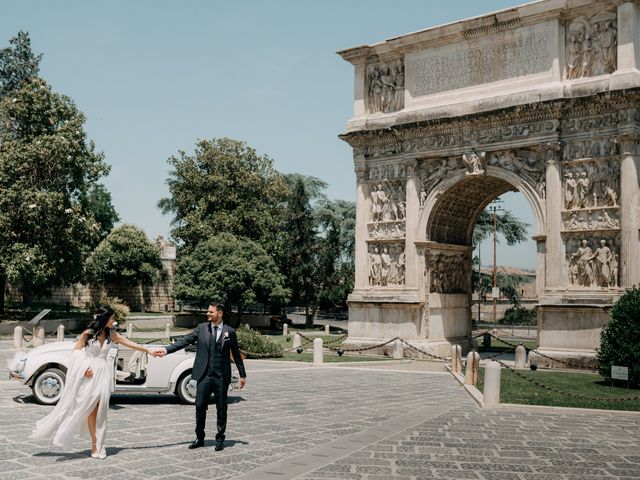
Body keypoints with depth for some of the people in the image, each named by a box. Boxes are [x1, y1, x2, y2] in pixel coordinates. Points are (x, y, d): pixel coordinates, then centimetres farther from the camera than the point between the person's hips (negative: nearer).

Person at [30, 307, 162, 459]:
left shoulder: (111, 334, 7)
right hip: (89, 374, -3)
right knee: (90, 409, -3)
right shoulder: (88, 333, -5)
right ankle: (95, 444, 4)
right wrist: (85, 367, -12)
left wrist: (149, 351, 6)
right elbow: (76, 351, 0)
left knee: (100, 409, -1)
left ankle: (98, 445, 6)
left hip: (103, 374, 3)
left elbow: (130, 343, 8)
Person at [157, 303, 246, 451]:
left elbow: (236, 354, 6)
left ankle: (220, 439, 21)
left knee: (221, 408, 7)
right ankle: (199, 438, 18)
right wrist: (166, 350, -14)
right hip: (204, 375, 1)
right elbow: (185, 341, -2)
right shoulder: (201, 328, 4)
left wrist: (242, 375, 8)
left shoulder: (230, 332, 1)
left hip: (222, 377, -1)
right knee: (200, 406, 3)